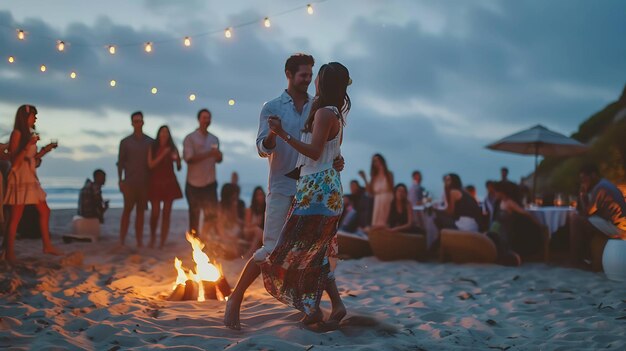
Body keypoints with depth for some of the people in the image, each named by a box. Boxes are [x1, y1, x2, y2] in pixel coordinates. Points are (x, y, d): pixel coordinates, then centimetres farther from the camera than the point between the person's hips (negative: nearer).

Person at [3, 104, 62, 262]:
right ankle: (9, 252, 1)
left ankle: (47, 245, 16)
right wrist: (28, 145, -21)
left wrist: (44, 150, 10)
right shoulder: (17, 133, -9)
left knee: (45, 211, 9)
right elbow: (15, 160, -14)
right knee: (16, 216, -5)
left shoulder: (29, 134, 15)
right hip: (20, 177, -9)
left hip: (31, 177, 9)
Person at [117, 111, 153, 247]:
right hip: (130, 182, -2)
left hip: (145, 182, 2)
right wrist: (120, 180, -5)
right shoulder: (125, 142, 5)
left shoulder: (150, 142, 8)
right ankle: (122, 240, 3)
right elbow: (120, 162, 3)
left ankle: (139, 241, 9)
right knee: (127, 210, -1)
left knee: (141, 211, 5)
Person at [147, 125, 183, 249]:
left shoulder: (172, 148, 5)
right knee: (155, 212, -5)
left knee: (166, 213, 0)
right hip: (155, 183, -1)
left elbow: (178, 168, 5)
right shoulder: (153, 148, 4)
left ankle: (162, 242, 6)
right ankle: (152, 237, 20)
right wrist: (163, 154, -14)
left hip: (169, 183, 1)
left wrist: (177, 160, -16)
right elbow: (151, 164, -8)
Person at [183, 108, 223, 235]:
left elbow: (218, 160, 15)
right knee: (194, 215, 5)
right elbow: (189, 159, -14)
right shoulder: (190, 138, -3)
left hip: (210, 183, 4)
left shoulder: (214, 139, 12)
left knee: (212, 215, -1)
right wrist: (208, 154, -23)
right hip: (194, 183, -4)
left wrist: (218, 156, -9)